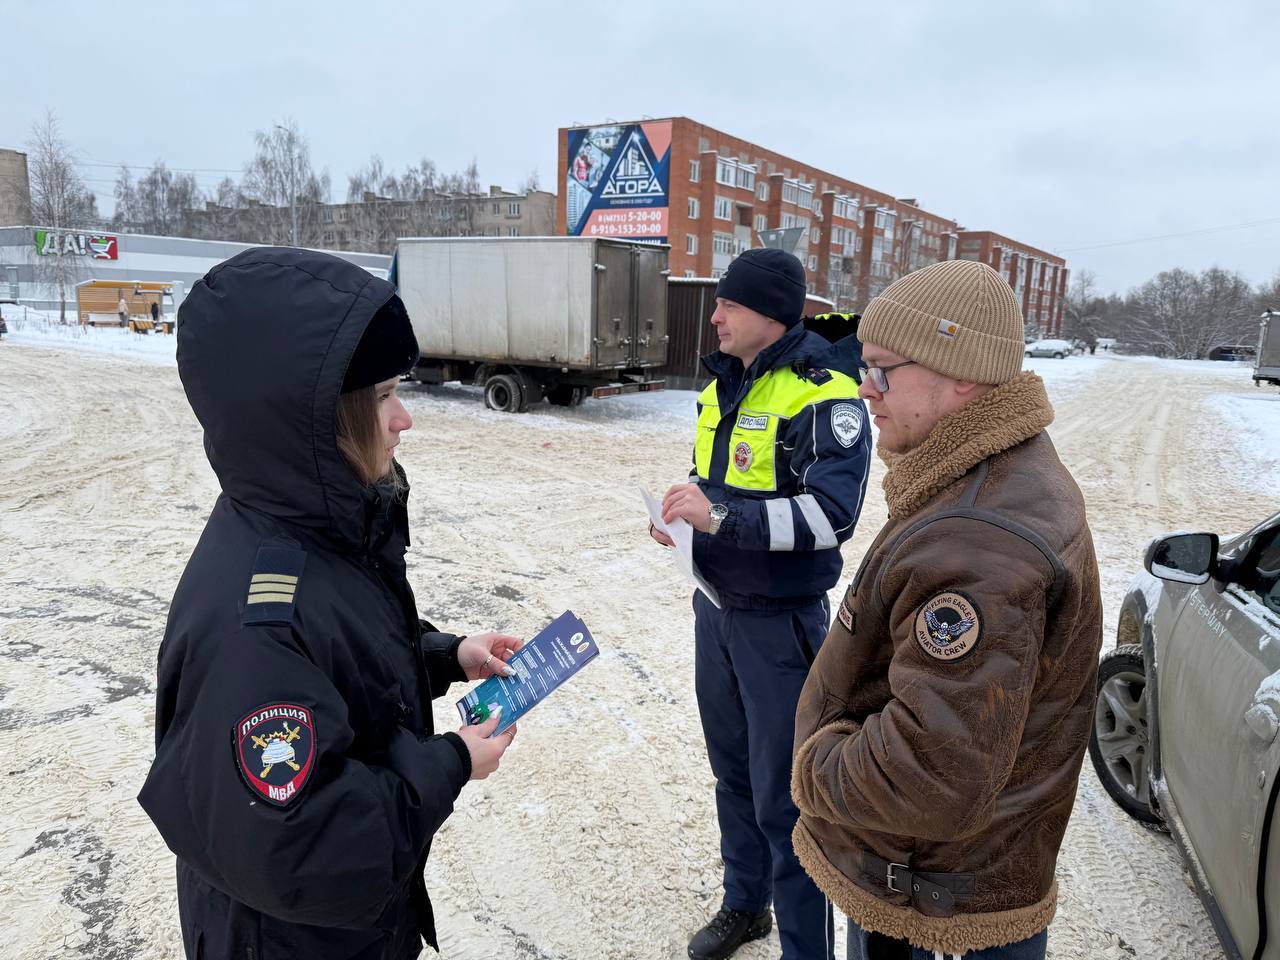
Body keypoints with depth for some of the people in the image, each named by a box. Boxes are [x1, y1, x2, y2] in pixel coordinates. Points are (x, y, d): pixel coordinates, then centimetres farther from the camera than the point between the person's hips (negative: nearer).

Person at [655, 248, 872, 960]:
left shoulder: (824, 396, -18)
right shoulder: (726, 384, 8)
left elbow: (829, 517, -26)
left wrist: (720, 514, -29)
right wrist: (682, 507, 0)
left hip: (780, 623, -8)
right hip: (716, 607, 8)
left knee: (784, 799, 2)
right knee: (733, 771, 22)